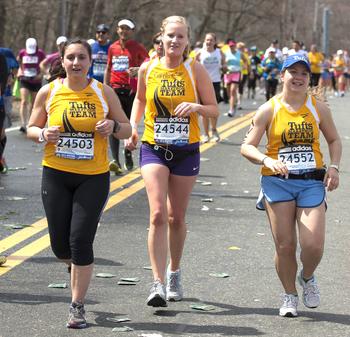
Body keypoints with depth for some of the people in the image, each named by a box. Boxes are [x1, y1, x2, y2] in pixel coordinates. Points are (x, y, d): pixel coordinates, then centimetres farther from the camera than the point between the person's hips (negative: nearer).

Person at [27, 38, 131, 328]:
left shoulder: (103, 92, -1)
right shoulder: (48, 92, 0)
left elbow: (127, 129, 8)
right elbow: (31, 128, 10)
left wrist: (114, 126, -14)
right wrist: (43, 134, -12)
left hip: (94, 176, -1)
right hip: (56, 174, 1)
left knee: (81, 241, -9)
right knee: (60, 244, 3)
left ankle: (77, 305, 5)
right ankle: (75, 267, 41)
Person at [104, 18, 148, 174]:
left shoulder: (137, 47, 1)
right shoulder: (112, 48, 12)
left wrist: (137, 70, -21)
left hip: (131, 90, -2)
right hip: (115, 89, 2)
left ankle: (128, 156, 25)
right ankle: (115, 160, -20)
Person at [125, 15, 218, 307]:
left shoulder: (195, 69, -5)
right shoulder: (147, 69, -1)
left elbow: (214, 110, 0)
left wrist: (196, 107, -21)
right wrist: (132, 127, 3)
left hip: (186, 151, 0)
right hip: (154, 149, 0)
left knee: (176, 217, 10)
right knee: (158, 214, -15)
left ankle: (174, 273, 32)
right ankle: (159, 283, -16)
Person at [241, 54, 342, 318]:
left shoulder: (319, 108, 5)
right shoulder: (269, 110, 0)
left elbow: (334, 140, 17)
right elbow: (247, 147, -1)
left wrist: (334, 167, 1)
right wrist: (267, 160, -20)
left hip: (312, 182, 1)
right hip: (278, 182, -1)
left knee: (314, 246, -9)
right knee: (285, 245, -1)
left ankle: (307, 278, 25)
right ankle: (290, 296, 21)